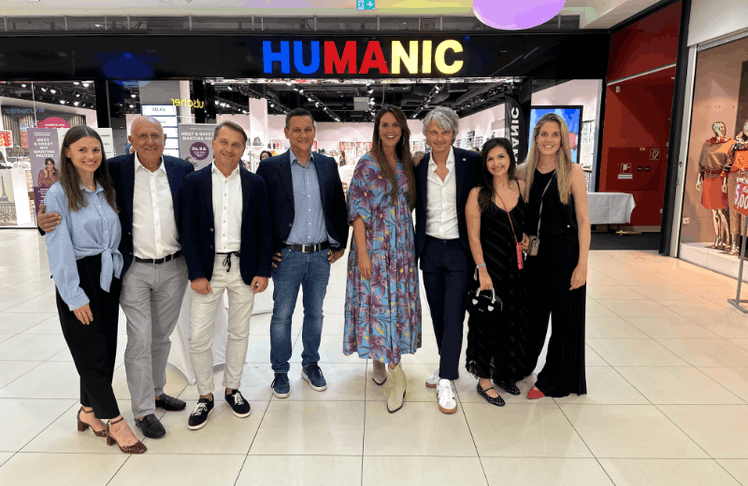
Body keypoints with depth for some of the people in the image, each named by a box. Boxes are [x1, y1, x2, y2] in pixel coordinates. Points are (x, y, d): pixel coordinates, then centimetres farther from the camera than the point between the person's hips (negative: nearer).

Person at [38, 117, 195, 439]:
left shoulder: (182, 170, 1)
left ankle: (156, 391, 37)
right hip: (134, 270, -2)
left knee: (161, 336, 17)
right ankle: (143, 410, 17)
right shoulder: (116, 169, -5)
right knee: (139, 340, 1)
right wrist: (45, 216, -21)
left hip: (173, 268, 3)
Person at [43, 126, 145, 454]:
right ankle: (116, 423, 11)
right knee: (92, 353, 1)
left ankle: (88, 411, 29)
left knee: (106, 350, 10)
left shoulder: (107, 191, 9)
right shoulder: (59, 194, -8)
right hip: (79, 279, -6)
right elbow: (59, 249, -12)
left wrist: (120, 276, 9)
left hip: (108, 277, 6)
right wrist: (76, 296, -14)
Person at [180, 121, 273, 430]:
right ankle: (205, 396, 20)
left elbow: (264, 231, 3)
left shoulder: (255, 184, 3)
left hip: (244, 268, 1)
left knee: (239, 333, 12)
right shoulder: (195, 182, 0)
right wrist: (196, 274, -8)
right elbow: (188, 231, -2)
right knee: (198, 337, 0)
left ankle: (232, 389, 31)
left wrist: (263, 271, -4)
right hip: (207, 269, -1)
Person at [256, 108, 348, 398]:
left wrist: (340, 244, 9)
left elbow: (339, 207, 12)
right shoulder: (270, 167, -4)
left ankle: (311, 365, 31)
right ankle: (280, 372, 22)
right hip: (287, 255, -3)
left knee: (315, 313, 14)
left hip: (321, 255, 3)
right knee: (282, 315, 6)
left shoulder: (328, 166, 6)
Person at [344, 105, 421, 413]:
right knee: (377, 302, -3)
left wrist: (412, 246, 8)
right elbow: (358, 211, -11)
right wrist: (362, 253, -16)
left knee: (397, 301, 9)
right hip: (374, 246, -5)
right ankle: (397, 375, 8)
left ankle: (382, 359, 27)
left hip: (401, 246, 5)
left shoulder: (406, 164, 9)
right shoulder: (367, 165, -7)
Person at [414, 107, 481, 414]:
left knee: (453, 316, -3)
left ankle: (446, 382, 8)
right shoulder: (418, 167, 1)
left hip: (459, 250, -3)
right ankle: (447, 365, 33)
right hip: (430, 250, 3)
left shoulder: (471, 162, -6)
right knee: (437, 314, 14)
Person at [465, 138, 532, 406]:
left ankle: (505, 373, 33)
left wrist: (527, 237, 2)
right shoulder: (478, 194, -8)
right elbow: (474, 236, -10)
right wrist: (482, 271, -15)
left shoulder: (522, 187, 4)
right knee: (489, 321, 4)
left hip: (516, 266, 5)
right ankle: (484, 381, 19)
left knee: (514, 321, 13)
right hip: (489, 264, -5)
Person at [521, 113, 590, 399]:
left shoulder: (572, 172, -6)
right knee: (533, 313, 15)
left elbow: (583, 219, -8)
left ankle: (555, 380, 25)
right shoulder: (526, 172, 5)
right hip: (534, 251, 3)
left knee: (564, 317, 7)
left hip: (565, 251, -3)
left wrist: (582, 264, -13)